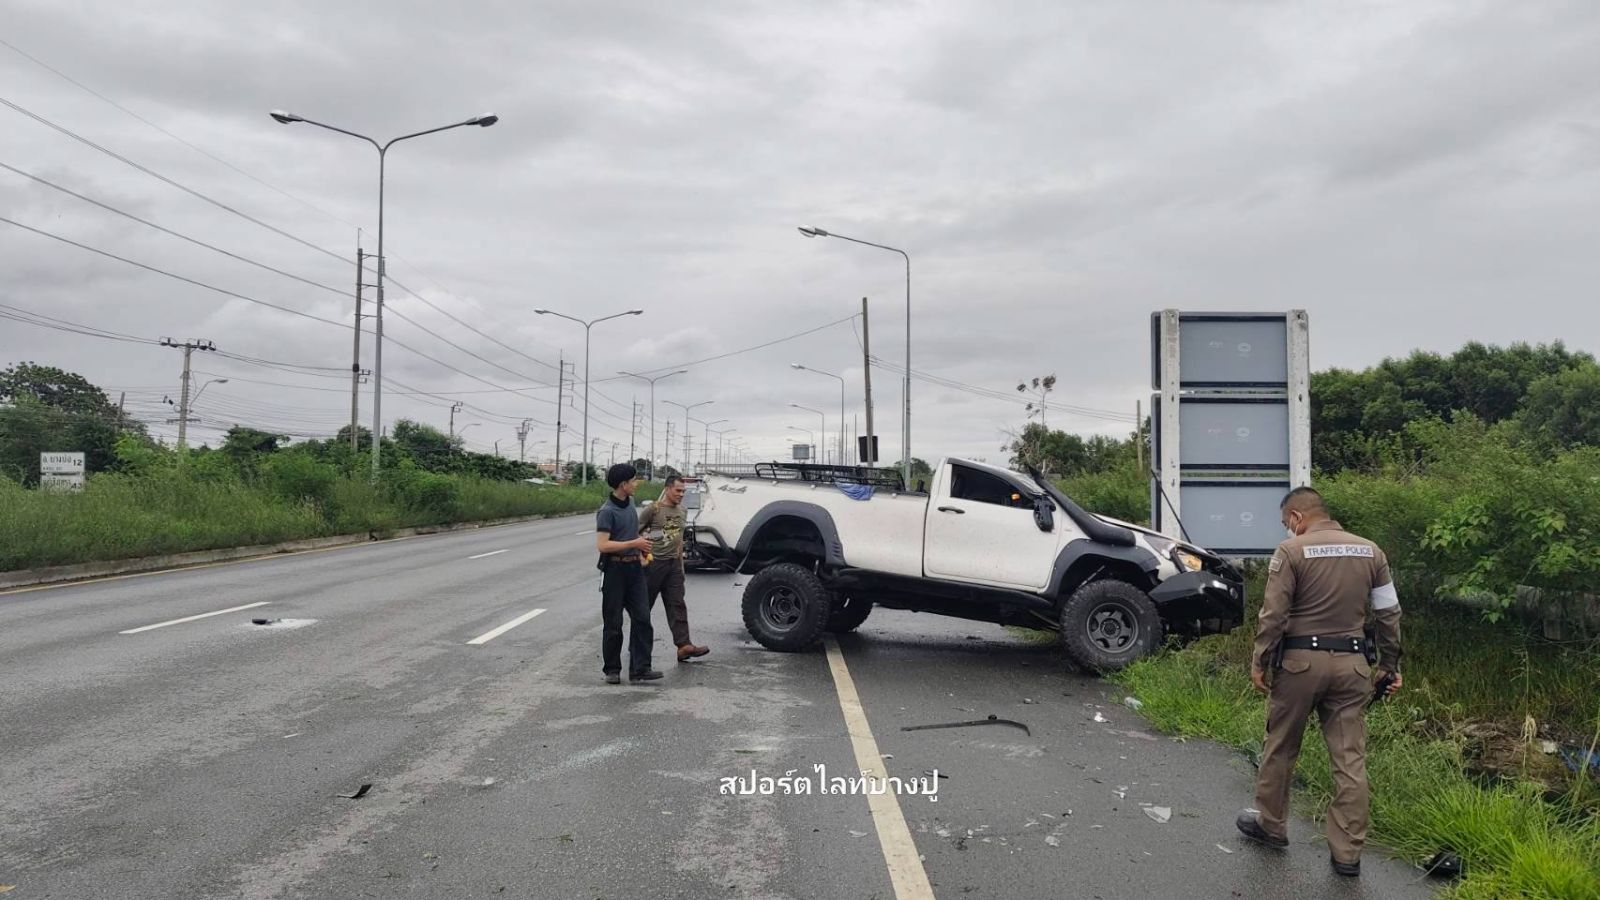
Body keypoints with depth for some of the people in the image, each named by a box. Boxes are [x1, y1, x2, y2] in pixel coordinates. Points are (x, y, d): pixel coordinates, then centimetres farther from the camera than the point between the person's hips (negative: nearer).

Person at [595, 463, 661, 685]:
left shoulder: (630, 504, 10)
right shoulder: (607, 512, -14)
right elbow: (602, 545, -22)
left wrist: (640, 554, 12)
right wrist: (634, 544, -18)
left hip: (634, 568, 7)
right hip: (615, 569, -7)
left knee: (642, 618, -1)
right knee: (613, 623, 3)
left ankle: (640, 669, 0)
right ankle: (612, 670, 15)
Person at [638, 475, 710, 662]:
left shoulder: (681, 510, 11)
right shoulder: (653, 510, -10)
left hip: (674, 564, 6)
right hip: (654, 563, -6)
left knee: (677, 605, -1)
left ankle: (684, 645, -6)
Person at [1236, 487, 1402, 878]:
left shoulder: (1292, 550, -8)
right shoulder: (1370, 551, 7)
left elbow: (1273, 615, -11)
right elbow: (1389, 614, 10)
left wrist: (1259, 663, -2)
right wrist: (1390, 664, 18)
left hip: (1301, 660, -4)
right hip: (1351, 663, 4)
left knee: (1280, 747, 13)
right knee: (1350, 759, 6)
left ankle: (1271, 826, 27)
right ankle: (1347, 852, 10)